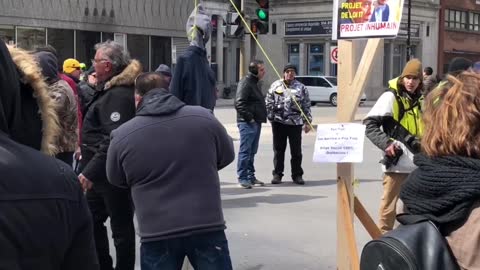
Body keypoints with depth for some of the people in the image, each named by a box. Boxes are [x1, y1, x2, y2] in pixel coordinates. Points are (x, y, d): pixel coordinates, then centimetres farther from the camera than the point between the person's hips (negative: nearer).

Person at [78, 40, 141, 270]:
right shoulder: (109, 90, 13)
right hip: (102, 173, 11)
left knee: (121, 227, 2)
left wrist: (90, 172, -30)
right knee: (91, 220, 18)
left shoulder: (119, 95, -20)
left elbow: (113, 139, -29)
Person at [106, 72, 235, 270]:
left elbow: (116, 180, 12)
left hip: (157, 233, 0)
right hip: (208, 226, 1)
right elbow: (227, 156, 13)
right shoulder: (203, 117, -4)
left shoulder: (122, 136, -5)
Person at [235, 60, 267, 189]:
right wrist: (249, 118, -19)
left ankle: (250, 176, 22)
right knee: (245, 150, -6)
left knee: (252, 151, 14)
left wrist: (261, 118, 15)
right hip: (247, 123, -10)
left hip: (256, 122, 10)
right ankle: (243, 178, -3)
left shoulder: (254, 83, 19)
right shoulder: (245, 83, -13)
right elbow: (239, 104, -21)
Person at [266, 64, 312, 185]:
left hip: (295, 123, 0)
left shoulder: (301, 88, 5)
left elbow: (306, 106, 7)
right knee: (278, 150, 7)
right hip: (279, 122, 0)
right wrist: (270, 118, -1)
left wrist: (307, 122, 3)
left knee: (296, 151, 3)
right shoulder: (275, 86, 5)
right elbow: (269, 103, 6)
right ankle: (277, 174, 15)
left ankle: (297, 175, 13)